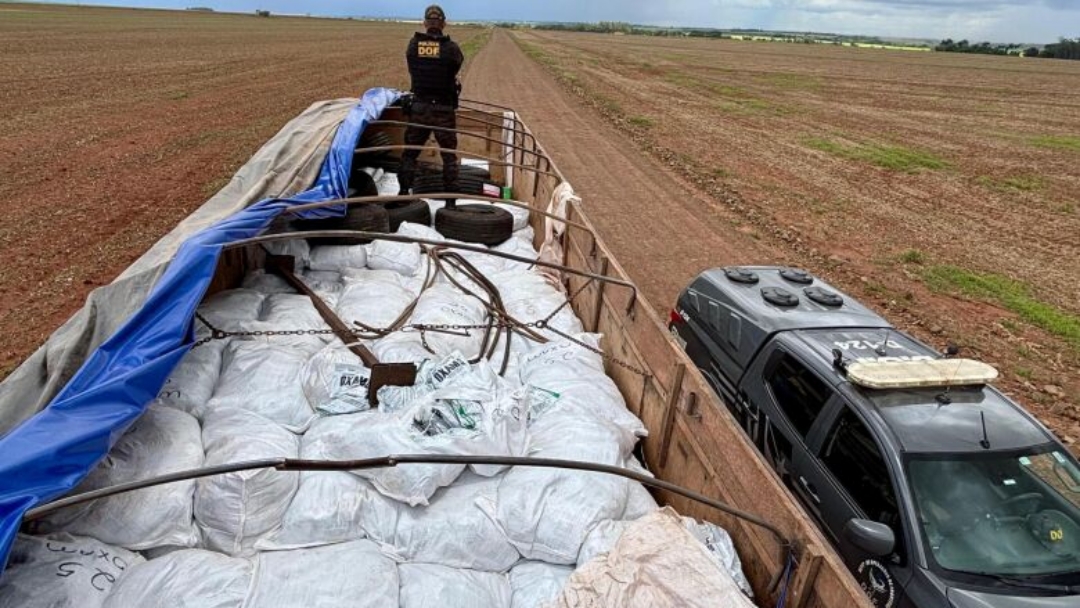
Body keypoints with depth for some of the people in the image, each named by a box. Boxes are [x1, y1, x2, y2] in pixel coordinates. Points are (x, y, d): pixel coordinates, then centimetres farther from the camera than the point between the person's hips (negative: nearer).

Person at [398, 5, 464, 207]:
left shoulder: (413, 45, -2)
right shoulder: (451, 48, -9)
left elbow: (412, 71, 9)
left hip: (419, 107, 2)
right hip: (444, 110, -1)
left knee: (410, 152, 15)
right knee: (449, 155, 10)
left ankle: (404, 192, 15)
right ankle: (450, 199, 9)